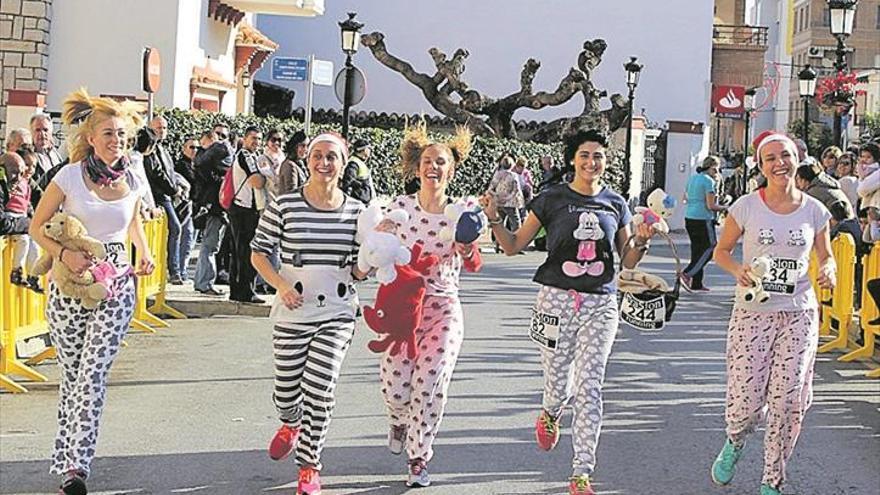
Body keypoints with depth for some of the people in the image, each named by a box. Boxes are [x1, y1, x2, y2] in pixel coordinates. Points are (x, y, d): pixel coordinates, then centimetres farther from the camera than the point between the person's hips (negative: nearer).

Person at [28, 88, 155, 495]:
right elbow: (37, 227, -1)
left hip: (115, 283, 1)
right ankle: (70, 462, 22)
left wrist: (144, 253, 5)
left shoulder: (131, 180, 2)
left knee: (93, 375, -10)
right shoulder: (69, 177, -7)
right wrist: (64, 254, -18)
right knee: (72, 374, 9)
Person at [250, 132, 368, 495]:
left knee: (319, 391, -5)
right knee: (286, 391, 10)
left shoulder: (356, 211, 1)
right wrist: (280, 284, -14)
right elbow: (259, 253, 1)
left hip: (337, 314, 1)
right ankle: (291, 425, 48)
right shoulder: (284, 205, -7)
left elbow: (358, 271, 9)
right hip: (293, 312, 0)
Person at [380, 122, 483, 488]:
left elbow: (473, 266, -12)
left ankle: (418, 459, 14)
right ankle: (399, 421, 31)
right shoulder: (399, 207, -3)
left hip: (443, 307, 0)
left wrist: (467, 248, -32)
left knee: (430, 384, -6)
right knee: (396, 386, -7)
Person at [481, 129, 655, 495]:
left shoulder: (616, 204, 9)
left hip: (600, 304, 1)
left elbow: (628, 262, 15)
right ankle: (550, 415, 42)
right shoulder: (552, 199, 2)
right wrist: (494, 218, -10)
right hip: (557, 299, -1)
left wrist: (641, 241, -4)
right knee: (559, 385, 2)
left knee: (589, 389, -5)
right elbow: (514, 246, 6)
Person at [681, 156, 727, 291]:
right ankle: (687, 274, -9)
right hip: (703, 219, -8)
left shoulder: (693, 178, 12)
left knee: (697, 249, 13)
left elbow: (685, 197, 24)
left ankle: (696, 283, 13)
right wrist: (725, 208, -2)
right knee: (709, 248, 1)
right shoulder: (708, 181, -12)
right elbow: (711, 206, -15)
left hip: (689, 218, 8)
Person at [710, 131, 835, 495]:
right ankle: (735, 443, 33)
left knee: (788, 402, -2)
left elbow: (825, 256, 14)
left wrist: (828, 271, -9)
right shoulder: (746, 207, -3)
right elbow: (721, 251, 6)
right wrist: (738, 270, -15)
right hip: (752, 312, -1)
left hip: (799, 314, 2)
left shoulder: (814, 211, 2)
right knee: (747, 401, -5)